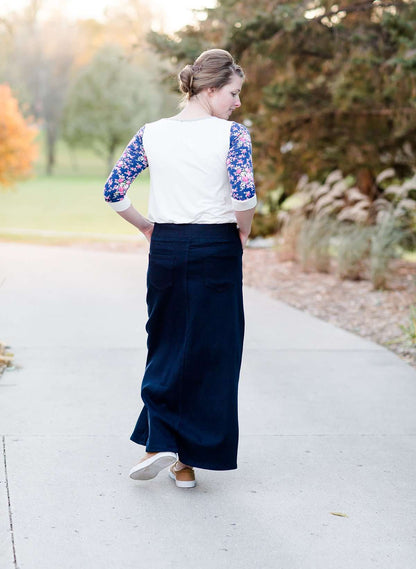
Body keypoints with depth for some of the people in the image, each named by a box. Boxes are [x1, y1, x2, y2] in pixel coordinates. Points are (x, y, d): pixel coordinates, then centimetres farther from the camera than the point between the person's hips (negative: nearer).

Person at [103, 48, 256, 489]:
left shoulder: (151, 134, 4)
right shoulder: (231, 134, -8)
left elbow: (113, 192, 3)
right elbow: (244, 197, -20)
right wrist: (243, 232, -3)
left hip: (165, 249, 3)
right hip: (216, 250, -3)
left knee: (165, 347, 18)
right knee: (210, 353, 7)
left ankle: (159, 442, 5)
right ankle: (187, 460, 13)